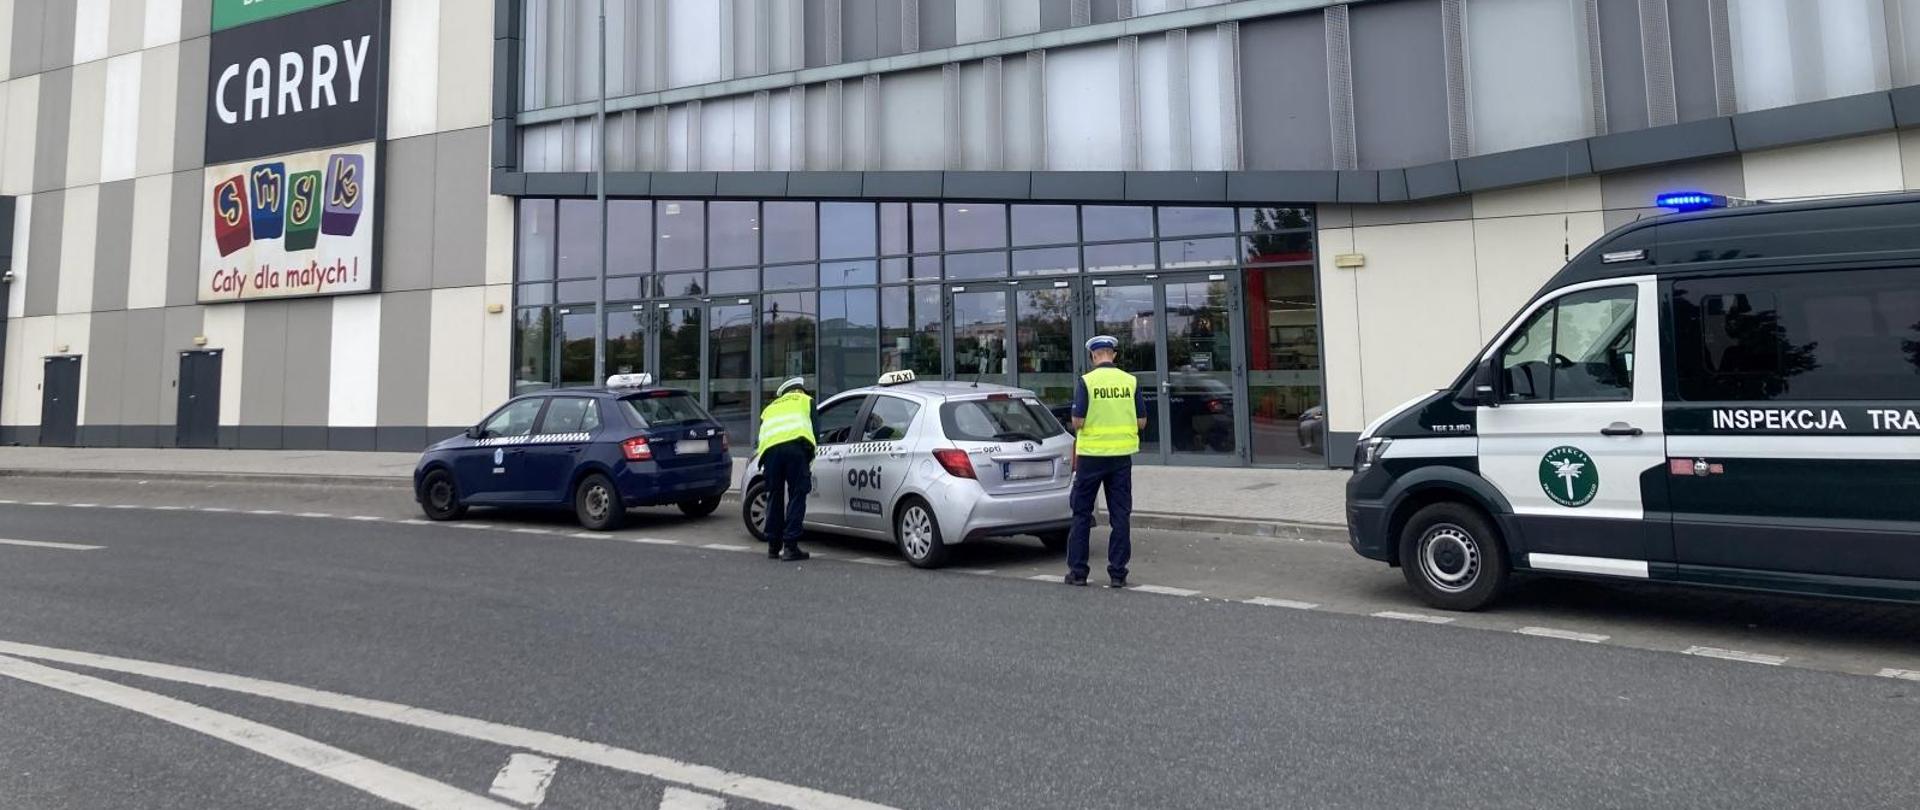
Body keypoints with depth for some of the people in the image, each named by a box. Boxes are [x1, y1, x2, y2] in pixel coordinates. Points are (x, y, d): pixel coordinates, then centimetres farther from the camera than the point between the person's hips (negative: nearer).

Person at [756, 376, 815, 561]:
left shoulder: (769, 408, 37)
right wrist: (810, 459, 23)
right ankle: (790, 546, -3)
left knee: (774, 497, 14)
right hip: (796, 444, -3)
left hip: (770, 448, 3)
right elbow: (815, 429, 17)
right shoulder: (806, 400, 28)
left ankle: (773, 546, 19)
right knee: (796, 496, 1)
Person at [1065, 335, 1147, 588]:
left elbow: (1078, 422, -13)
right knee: (1120, 514, 8)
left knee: (1082, 513, 9)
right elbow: (1141, 422, 1)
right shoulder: (1131, 381, 0)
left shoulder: (1086, 381, -9)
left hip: (1091, 454, -2)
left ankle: (1077, 571, 12)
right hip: (1121, 455, 2)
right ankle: (1117, 573, 9)